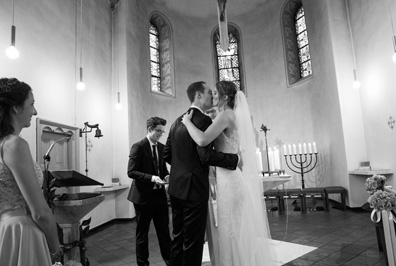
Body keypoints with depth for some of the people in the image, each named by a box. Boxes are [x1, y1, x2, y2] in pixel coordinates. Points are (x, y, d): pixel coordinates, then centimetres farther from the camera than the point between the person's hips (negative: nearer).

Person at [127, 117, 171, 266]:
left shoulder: (161, 147, 8)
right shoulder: (138, 147, -11)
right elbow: (131, 172, -16)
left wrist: (166, 176, -4)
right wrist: (151, 178, -26)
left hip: (160, 194, 5)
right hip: (143, 196, -5)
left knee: (164, 230, 11)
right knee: (142, 232, 10)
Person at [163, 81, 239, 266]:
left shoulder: (177, 121, 11)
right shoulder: (203, 120, -14)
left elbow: (167, 154, 14)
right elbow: (207, 155, -22)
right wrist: (235, 159, -11)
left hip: (176, 187, 8)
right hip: (194, 188, -8)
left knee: (178, 239, 18)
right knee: (193, 242, 5)